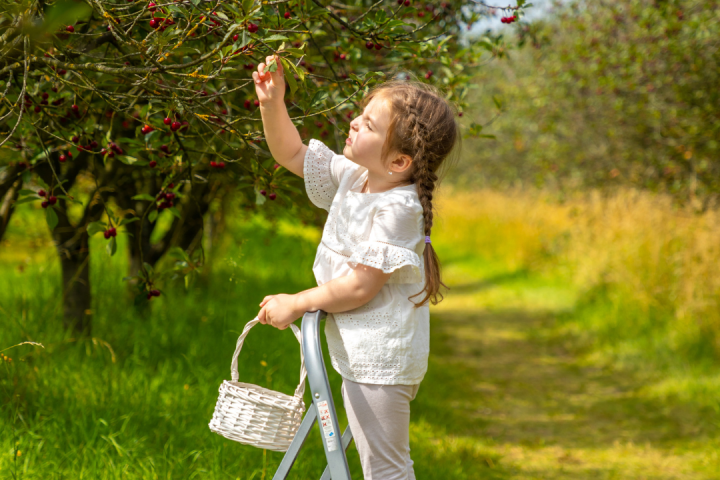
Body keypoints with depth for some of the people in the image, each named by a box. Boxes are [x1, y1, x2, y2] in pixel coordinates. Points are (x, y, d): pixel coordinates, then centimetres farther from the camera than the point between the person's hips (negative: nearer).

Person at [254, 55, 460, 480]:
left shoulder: (397, 208, -24)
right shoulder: (352, 176, 2)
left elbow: (360, 286, -24)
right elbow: (293, 154, 15)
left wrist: (296, 304, -12)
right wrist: (272, 105, -2)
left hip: (381, 361, -10)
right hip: (360, 356, 10)